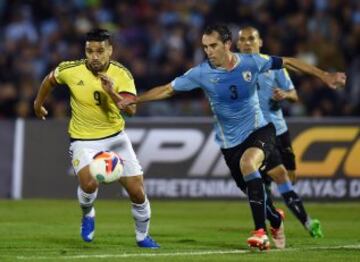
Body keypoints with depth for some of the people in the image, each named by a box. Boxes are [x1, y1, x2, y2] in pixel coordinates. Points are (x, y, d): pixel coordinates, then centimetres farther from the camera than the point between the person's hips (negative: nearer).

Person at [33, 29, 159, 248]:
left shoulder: (121, 74, -14)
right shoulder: (70, 70, -14)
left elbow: (131, 109, -26)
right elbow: (50, 80, 9)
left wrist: (112, 93, -42)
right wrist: (38, 104, 23)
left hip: (116, 137, 1)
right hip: (83, 140, -1)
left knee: (137, 191, -3)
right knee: (89, 183, -28)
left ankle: (143, 236, 25)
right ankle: (88, 215, 8)